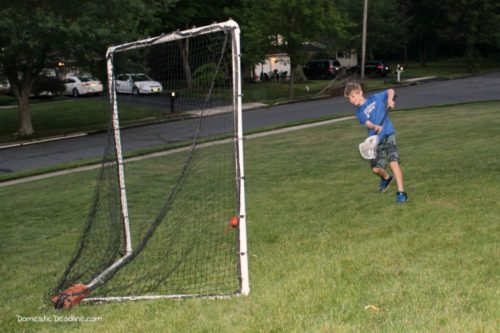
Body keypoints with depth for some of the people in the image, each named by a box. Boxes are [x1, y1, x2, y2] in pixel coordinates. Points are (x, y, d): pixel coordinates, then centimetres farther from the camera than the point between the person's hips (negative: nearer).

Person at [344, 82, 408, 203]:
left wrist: (389, 99, -17)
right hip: (375, 140, 4)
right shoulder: (359, 113, 8)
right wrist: (375, 127, -31)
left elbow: (390, 91, 4)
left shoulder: (376, 98, 5)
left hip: (388, 135, -4)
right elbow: (367, 123, -10)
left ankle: (401, 192, -18)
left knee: (393, 162, -19)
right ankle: (387, 177, 42)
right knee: (376, 168, 6)